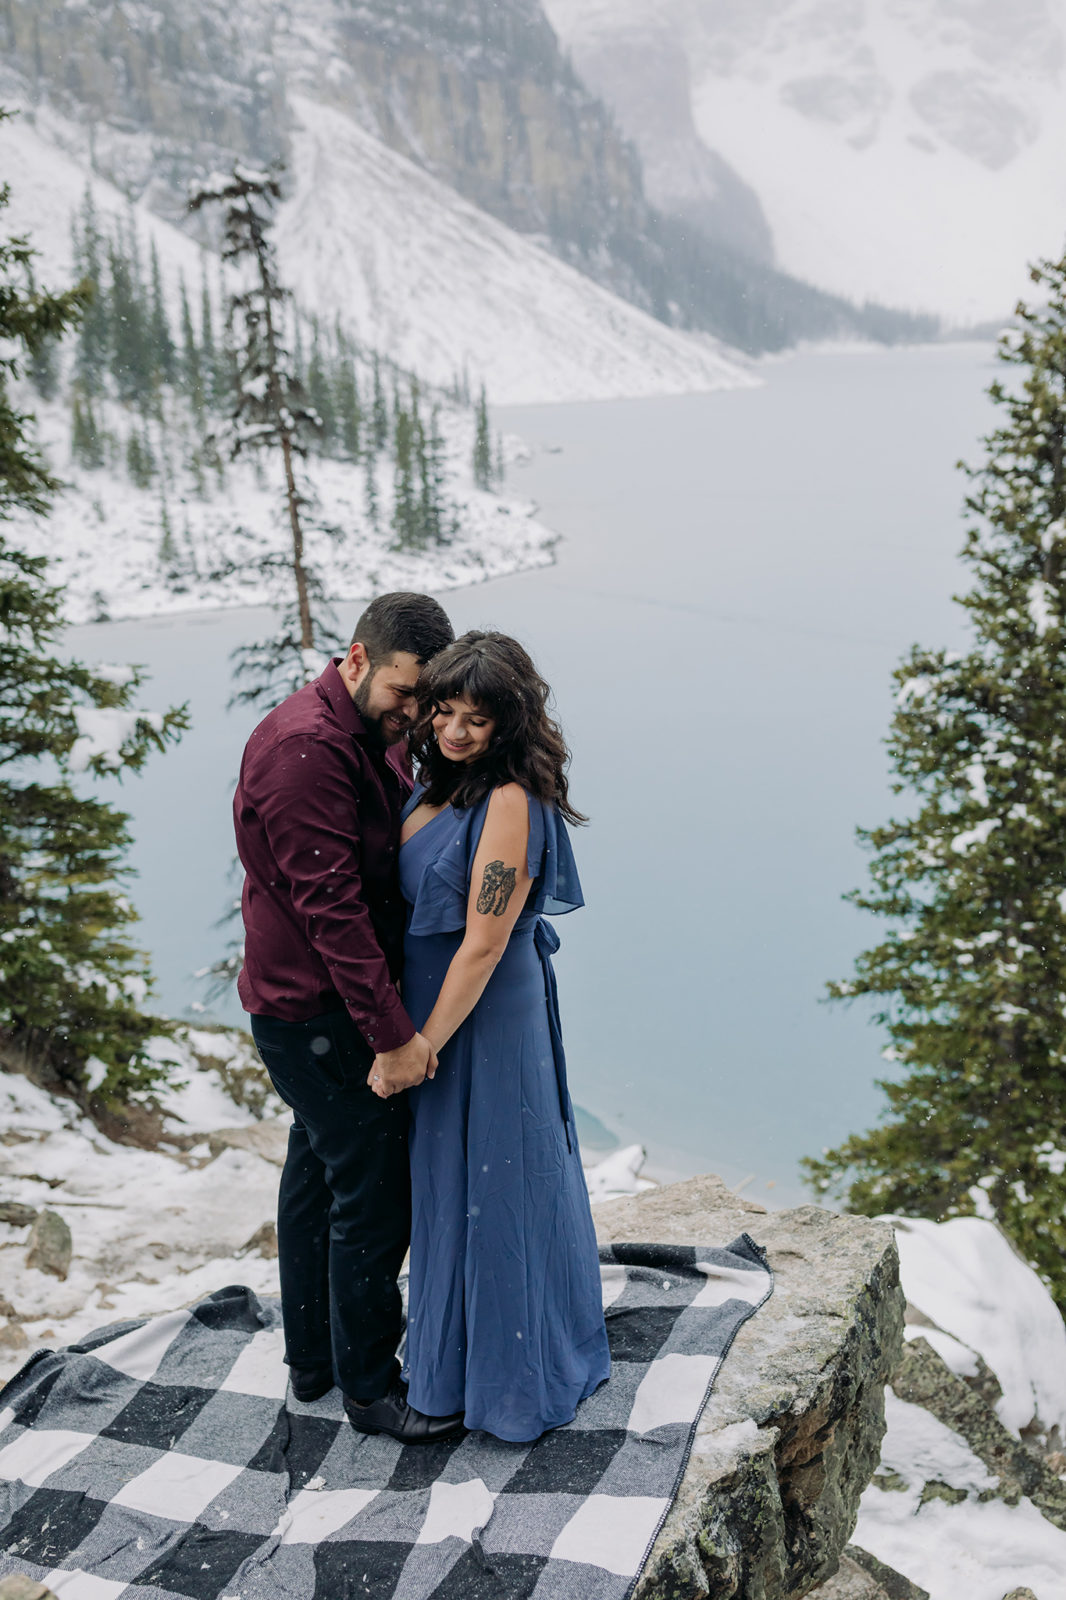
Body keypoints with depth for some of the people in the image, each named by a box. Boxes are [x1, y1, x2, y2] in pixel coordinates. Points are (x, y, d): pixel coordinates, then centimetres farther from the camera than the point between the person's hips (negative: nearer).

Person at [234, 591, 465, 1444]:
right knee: (374, 1192, -1)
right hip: (316, 1012, -10)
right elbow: (329, 903, -27)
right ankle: (369, 1385, 17)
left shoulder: (379, 735, 7)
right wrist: (392, 1034, -26)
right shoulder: (304, 747, -24)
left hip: (321, 1002, 10)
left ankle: (313, 1356, 37)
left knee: (319, 1172, 21)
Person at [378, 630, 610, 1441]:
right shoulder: (442, 781, 3)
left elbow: (482, 946, -23)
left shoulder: (511, 802, -24)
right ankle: (452, 1351, 43)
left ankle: (509, 1379, 28)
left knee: (490, 1186, 7)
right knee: (449, 1182, 22)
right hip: (432, 1004, 9)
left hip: (485, 1018, -9)